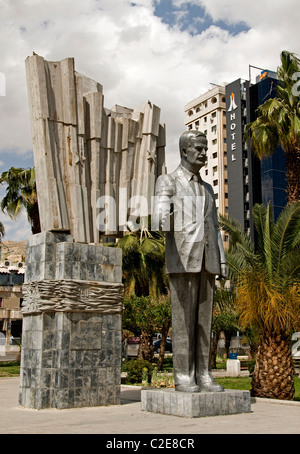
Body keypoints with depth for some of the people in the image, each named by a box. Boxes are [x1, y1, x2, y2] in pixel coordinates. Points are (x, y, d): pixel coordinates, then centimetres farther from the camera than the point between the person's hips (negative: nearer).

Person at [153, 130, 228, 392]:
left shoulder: (207, 189, 22)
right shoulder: (167, 182, 3)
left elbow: (214, 228, 19)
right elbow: (160, 213, -17)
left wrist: (222, 261, 10)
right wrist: (161, 220, -42)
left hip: (206, 262, 6)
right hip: (182, 260, -5)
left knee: (204, 319, 4)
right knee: (183, 318, -5)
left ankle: (203, 374, 9)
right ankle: (183, 376, 0)